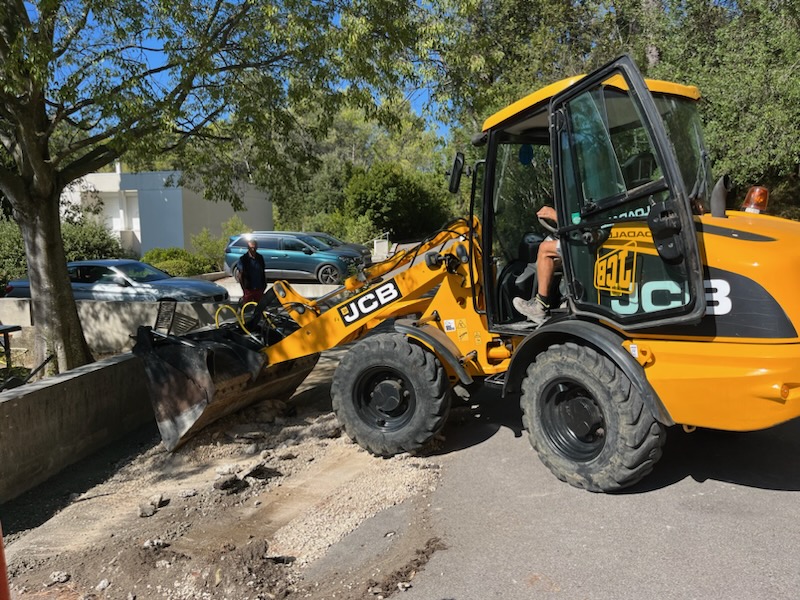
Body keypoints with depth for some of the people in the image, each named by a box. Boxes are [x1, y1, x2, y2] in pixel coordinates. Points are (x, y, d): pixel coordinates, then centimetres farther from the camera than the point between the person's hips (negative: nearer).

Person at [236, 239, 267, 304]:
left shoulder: (260, 258, 6)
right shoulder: (243, 259, -7)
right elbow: (239, 275, -5)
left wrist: (264, 284, 9)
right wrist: (243, 286, -7)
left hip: (259, 289, 4)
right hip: (248, 288, -4)